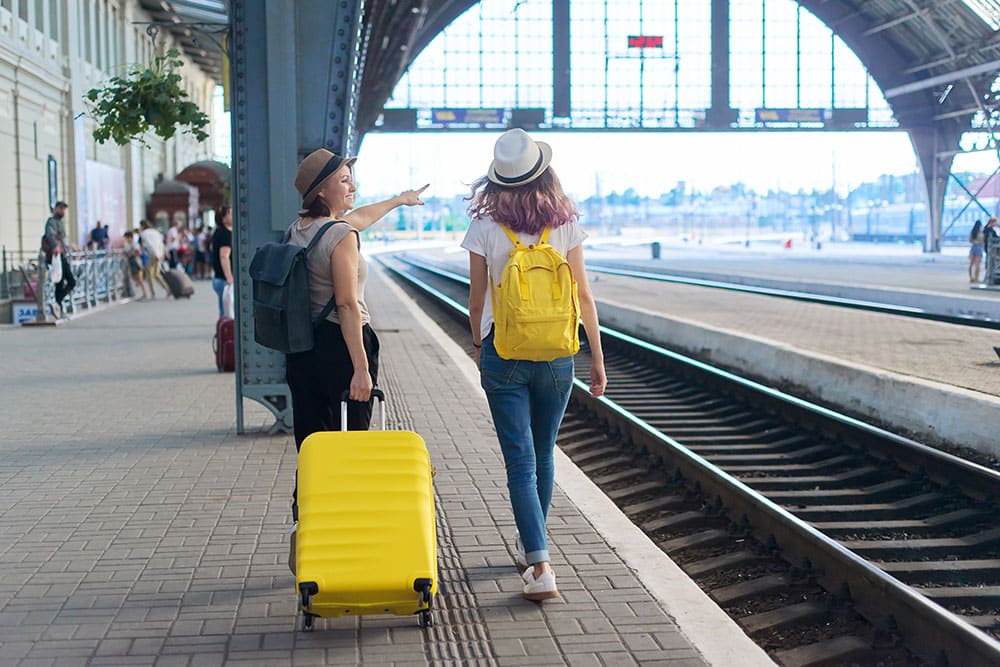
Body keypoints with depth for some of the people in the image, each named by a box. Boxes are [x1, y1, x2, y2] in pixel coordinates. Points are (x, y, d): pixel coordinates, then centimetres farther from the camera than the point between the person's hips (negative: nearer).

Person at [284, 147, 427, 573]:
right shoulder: (341, 236, -15)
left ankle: (303, 537, 15)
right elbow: (347, 305, -20)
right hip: (339, 345, -8)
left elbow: (354, 219, 29)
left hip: (301, 349, 8)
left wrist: (397, 200, 44)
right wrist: (361, 368, -20)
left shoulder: (297, 229, 11)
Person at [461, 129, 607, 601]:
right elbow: (583, 297, -1)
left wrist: (478, 347, 16)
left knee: (520, 462, -1)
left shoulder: (485, 228, -7)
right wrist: (598, 358, 7)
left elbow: (477, 301, -1)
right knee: (543, 455, 19)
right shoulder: (565, 225, -3)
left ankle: (540, 567, -10)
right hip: (556, 353, 2)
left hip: (504, 354, -2)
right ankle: (529, 544, 36)